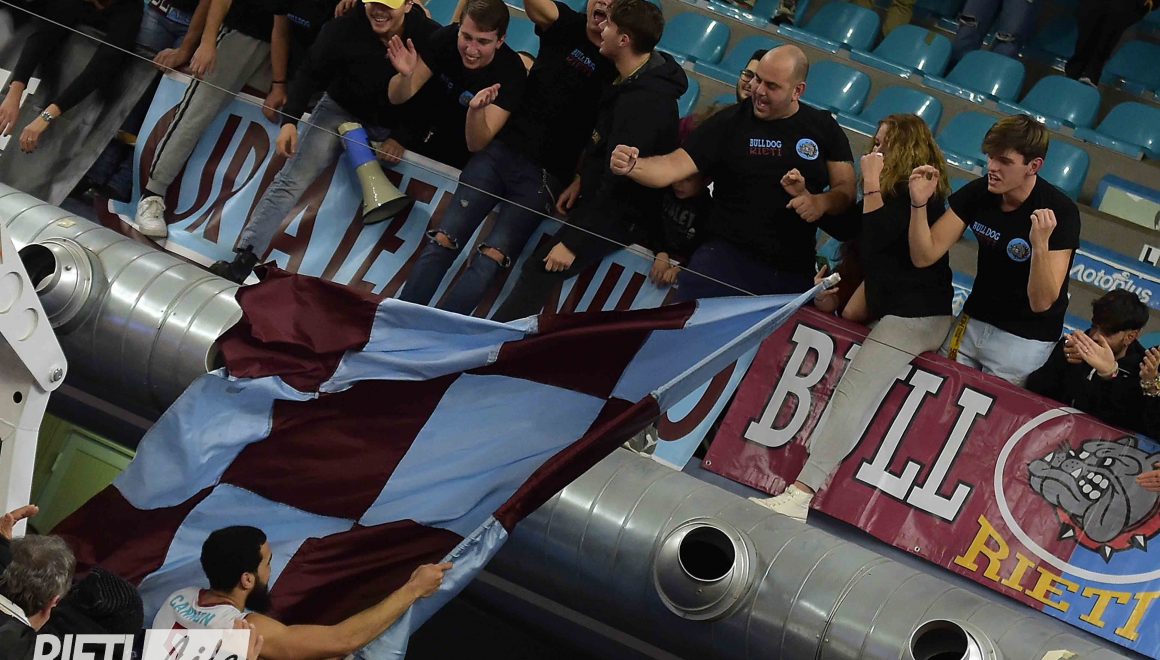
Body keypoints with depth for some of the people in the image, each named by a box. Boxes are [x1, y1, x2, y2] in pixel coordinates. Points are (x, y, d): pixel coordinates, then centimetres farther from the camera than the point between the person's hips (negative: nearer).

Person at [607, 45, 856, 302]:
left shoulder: (824, 129, 7)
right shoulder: (729, 122, 0)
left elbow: (846, 188, 6)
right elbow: (675, 166, -8)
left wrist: (822, 202, -17)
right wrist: (632, 166, -28)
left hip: (795, 271, 3)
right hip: (727, 254, -3)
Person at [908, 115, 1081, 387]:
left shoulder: (1060, 213, -22)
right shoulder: (978, 192, -7)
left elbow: (1041, 302, -27)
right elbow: (924, 256, -7)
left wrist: (1041, 245, -43)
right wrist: (920, 204, -23)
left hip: (1024, 340, -5)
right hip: (972, 321, 5)